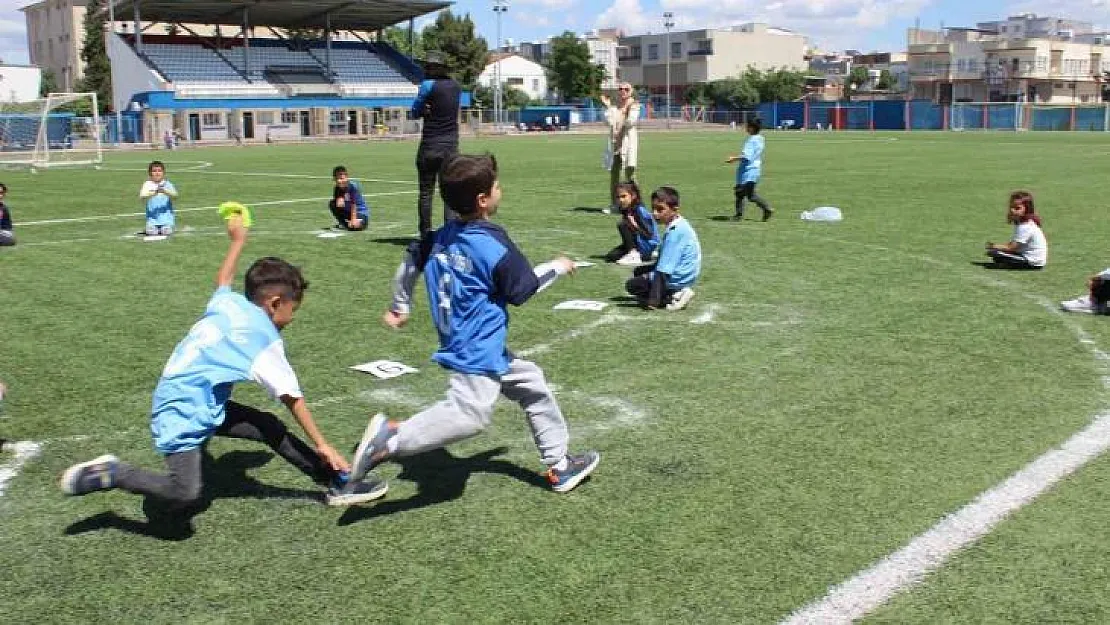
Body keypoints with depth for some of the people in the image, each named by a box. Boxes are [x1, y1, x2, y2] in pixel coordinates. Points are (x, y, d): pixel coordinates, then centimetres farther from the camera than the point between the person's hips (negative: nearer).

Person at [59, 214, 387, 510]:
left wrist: (238, 239, 46)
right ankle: (110, 474, -3)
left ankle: (338, 484, 11)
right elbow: (292, 397, -11)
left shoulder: (228, 302, 6)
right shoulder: (265, 340, -14)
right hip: (183, 414, -10)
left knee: (271, 428, 9)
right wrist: (322, 445, -5)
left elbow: (223, 278, 30)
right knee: (186, 495, -20)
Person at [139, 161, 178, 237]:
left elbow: (175, 196, -13)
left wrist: (164, 191, -32)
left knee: (167, 233, -9)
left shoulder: (168, 184, 3)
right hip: (152, 218, 0)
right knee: (152, 235, -9)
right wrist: (153, 193, -31)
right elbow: (141, 196, -13)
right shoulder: (147, 184, 3)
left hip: (166, 217, 0)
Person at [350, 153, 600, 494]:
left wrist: (400, 306, 31)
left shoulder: (441, 236, 5)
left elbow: (410, 260, 17)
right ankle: (391, 437, -24)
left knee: (532, 384, 19)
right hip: (477, 350, -10)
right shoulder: (494, 246, -16)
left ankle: (558, 464, 27)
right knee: (469, 414, -20)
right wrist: (557, 267, 11)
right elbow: (523, 289, -5)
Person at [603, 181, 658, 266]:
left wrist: (636, 226, -30)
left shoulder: (640, 210, -19)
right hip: (636, 244, 8)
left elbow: (649, 235, -19)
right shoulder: (625, 211, 3)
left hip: (647, 246, -8)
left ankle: (634, 255, -19)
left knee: (622, 225, -23)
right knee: (610, 257, -2)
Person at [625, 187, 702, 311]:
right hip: (681, 274, 10)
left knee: (631, 285, -2)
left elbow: (663, 271, -29)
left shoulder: (675, 232, -25)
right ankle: (676, 294, 7)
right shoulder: (680, 225, 6)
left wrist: (653, 301, -30)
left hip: (677, 280, -10)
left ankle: (673, 297, -11)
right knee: (639, 271, 25)